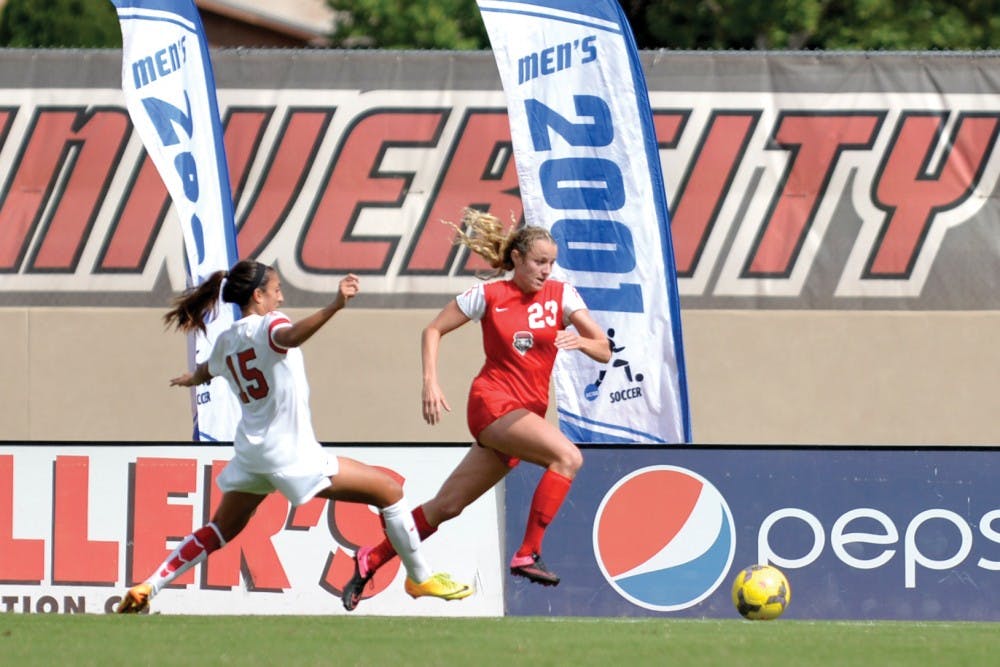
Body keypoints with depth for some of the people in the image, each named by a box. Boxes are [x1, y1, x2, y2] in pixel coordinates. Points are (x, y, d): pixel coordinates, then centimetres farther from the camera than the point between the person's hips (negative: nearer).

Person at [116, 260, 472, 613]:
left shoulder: (225, 341, 9)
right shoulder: (268, 324, -13)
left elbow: (202, 373, 31)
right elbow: (291, 336, -39)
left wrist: (189, 380, 56)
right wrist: (334, 307, -54)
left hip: (250, 451, 8)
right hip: (292, 454, -8)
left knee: (220, 530, 24)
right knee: (389, 491, 2)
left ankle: (146, 588, 15)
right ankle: (420, 577, 9)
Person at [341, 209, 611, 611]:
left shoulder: (561, 295, 4)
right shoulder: (488, 296, -3)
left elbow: (604, 351, 0)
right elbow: (433, 330, 6)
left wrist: (581, 341, -23)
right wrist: (430, 382, -6)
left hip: (528, 412, 5)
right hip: (493, 402, -5)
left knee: (448, 505, 8)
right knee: (567, 456, -27)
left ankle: (371, 561, 21)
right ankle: (527, 554, -26)